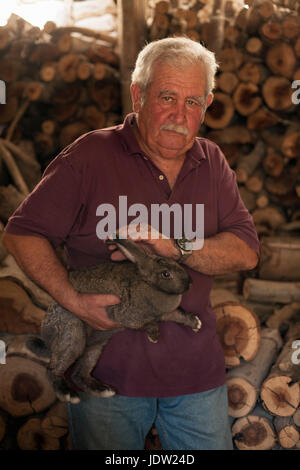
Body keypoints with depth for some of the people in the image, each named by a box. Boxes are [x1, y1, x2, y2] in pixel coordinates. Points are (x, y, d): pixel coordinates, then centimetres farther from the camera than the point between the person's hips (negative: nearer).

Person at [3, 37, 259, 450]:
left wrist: (177, 249, -20)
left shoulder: (212, 163, 5)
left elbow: (246, 252, -2)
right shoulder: (90, 156, -8)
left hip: (195, 370, 4)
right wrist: (73, 300, -20)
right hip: (106, 369, -3)